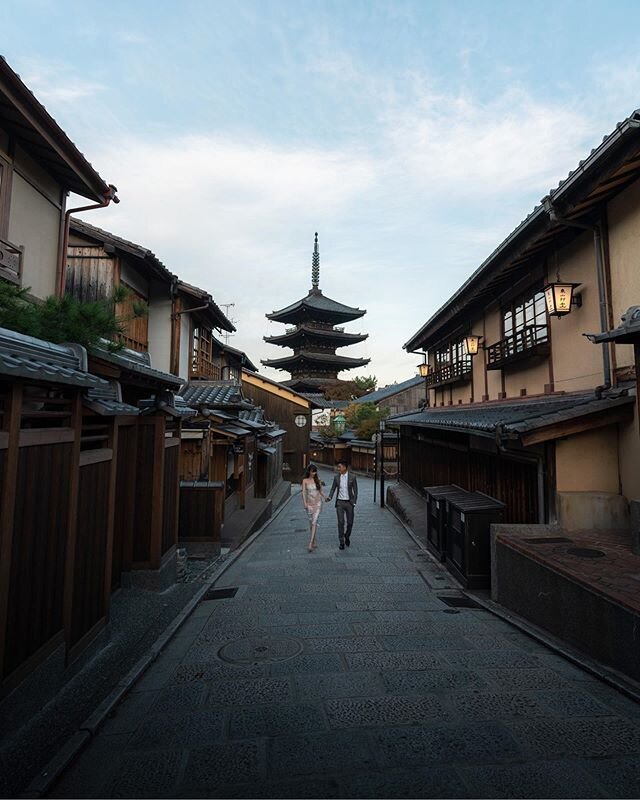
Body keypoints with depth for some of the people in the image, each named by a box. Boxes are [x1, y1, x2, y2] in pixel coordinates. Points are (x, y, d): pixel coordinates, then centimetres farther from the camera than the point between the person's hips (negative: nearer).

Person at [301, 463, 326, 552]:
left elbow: (321, 491, 9)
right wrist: (304, 503, -21)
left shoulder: (318, 480, 3)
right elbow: (303, 492, -8)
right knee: (311, 523, 9)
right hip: (309, 504, 1)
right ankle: (314, 542, 23)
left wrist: (325, 497, -8)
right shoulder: (305, 480, -1)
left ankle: (310, 544, -16)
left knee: (314, 522, -13)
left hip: (317, 503, -1)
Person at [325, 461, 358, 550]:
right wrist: (329, 497, -14)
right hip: (339, 502, 1)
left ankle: (347, 536, 33)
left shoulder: (352, 477, -5)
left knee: (350, 522, 5)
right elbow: (333, 489, 4)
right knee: (341, 522, -3)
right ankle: (341, 542, 7)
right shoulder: (336, 477, 1)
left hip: (349, 502, -1)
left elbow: (355, 491, -2)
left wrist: (354, 503, -8)